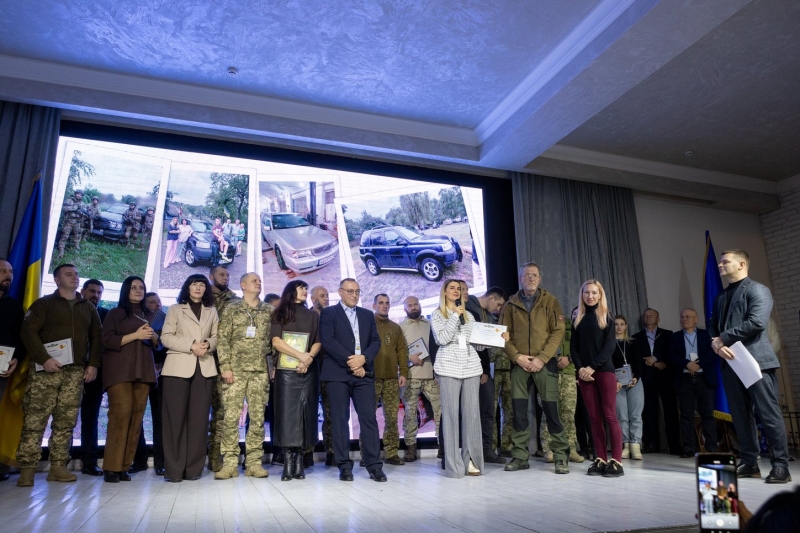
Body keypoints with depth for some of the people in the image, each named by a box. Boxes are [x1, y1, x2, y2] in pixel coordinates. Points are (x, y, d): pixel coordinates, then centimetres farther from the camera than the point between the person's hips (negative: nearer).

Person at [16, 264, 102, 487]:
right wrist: (44, 359, -15)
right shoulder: (44, 303, 8)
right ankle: (27, 469, -1)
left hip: (76, 371, 3)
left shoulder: (89, 308, 19)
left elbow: (96, 338, 17)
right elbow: (28, 331, -3)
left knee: (66, 422, 1)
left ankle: (58, 466, 7)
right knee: (35, 420, -6)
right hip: (46, 369, -3)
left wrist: (93, 364, 5)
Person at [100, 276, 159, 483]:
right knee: (121, 413, -15)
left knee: (137, 416, -3)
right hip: (120, 370, -4)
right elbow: (107, 340, -5)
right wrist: (135, 335, -13)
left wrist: (153, 336, -1)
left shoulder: (150, 316, 20)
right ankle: (111, 467, -10)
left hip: (143, 370, 4)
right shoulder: (115, 313, 6)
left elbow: (157, 345, 21)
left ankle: (124, 466, 1)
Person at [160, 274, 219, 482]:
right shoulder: (175, 309, 10)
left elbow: (217, 337, 13)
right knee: (175, 417, -5)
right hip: (178, 367, -2)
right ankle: (174, 469, 0)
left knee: (199, 418, 0)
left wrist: (208, 344, -9)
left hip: (204, 368, 2)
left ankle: (193, 468, 5)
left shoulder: (212, 311, 17)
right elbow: (166, 337, 0)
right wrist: (191, 346, -13)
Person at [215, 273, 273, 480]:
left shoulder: (269, 311, 10)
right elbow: (222, 340, 0)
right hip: (236, 370, -2)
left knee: (258, 417, 3)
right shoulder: (231, 309, 5)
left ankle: (254, 462, 11)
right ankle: (229, 463, 5)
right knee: (231, 417, -3)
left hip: (260, 371, 2)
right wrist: (225, 367, -8)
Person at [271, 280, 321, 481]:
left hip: (308, 371, 2)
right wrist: (301, 355, -14)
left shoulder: (313, 316, 15)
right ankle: (288, 461, -3)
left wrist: (308, 359, -13)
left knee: (305, 413, -2)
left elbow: (318, 342, 7)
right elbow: (276, 341, -3)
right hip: (286, 370, -2)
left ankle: (300, 460, 2)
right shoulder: (280, 314, 8)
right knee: (287, 412, -6)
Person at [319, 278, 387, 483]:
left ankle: (374, 465, 5)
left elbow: (376, 341, 9)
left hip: (364, 373, 3)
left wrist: (363, 358, -9)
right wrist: (349, 361, -13)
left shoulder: (368, 315, 18)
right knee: (340, 420, 1)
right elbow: (327, 341, -8)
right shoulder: (328, 313, 5)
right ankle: (344, 466, 9)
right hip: (337, 374, -3)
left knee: (369, 418, -1)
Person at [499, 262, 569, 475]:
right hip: (519, 364, 2)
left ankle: (561, 457, 12)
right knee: (518, 411, 3)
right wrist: (517, 356, -9)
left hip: (545, 364, -2)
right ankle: (520, 457, 13)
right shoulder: (511, 304, 9)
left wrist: (542, 358, -12)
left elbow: (558, 331, -3)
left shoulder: (550, 301, 4)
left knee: (551, 410, 0)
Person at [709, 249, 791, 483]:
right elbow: (713, 326, 15)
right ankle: (749, 463, 15)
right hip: (731, 362, 7)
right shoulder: (721, 297, 20)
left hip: (755, 360, -7)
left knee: (769, 413, -4)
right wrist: (716, 344, -7)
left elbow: (756, 322, -17)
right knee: (740, 415, 8)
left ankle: (780, 465, 4)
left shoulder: (757, 290, -3)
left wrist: (723, 338, -10)